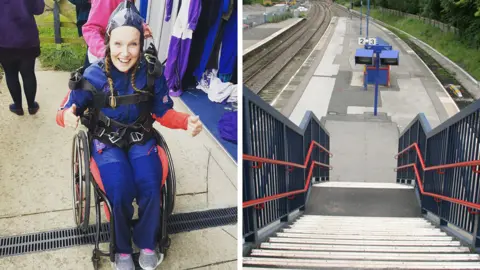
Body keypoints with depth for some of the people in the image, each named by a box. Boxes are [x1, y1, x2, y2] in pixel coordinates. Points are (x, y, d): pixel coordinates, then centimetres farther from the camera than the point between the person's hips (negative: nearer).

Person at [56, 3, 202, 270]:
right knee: (120, 192, -25)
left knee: (151, 188, -22)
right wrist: (69, 116, -34)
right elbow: (66, 110, -9)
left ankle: (146, 242, 8)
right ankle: (122, 248, 4)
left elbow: (164, 112, -2)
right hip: (106, 141, -1)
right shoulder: (93, 76, -18)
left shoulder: (152, 73, -13)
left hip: (141, 139, 2)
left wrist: (187, 121, -21)